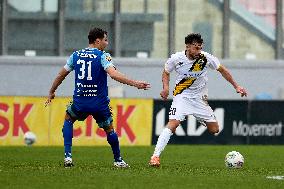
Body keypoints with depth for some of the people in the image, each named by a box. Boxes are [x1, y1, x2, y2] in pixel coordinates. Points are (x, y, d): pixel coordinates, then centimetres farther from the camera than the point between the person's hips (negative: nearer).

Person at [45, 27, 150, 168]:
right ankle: (118, 160, 26)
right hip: (100, 103, -3)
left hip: (80, 102, 3)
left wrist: (51, 92, 29)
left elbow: (61, 75, 15)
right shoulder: (103, 56, -7)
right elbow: (113, 74, -23)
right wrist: (134, 83, -26)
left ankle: (67, 156, 14)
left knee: (68, 120, 27)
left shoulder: (75, 55, 7)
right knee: (109, 130, 17)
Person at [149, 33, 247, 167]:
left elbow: (222, 70, 2)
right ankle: (155, 156, -26)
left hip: (200, 98, 3)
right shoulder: (176, 58, -14)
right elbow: (166, 72, 5)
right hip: (182, 96, -3)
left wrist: (236, 87, 1)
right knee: (173, 123, -26)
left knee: (214, 130, 1)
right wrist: (166, 87, -13)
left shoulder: (206, 58, -13)